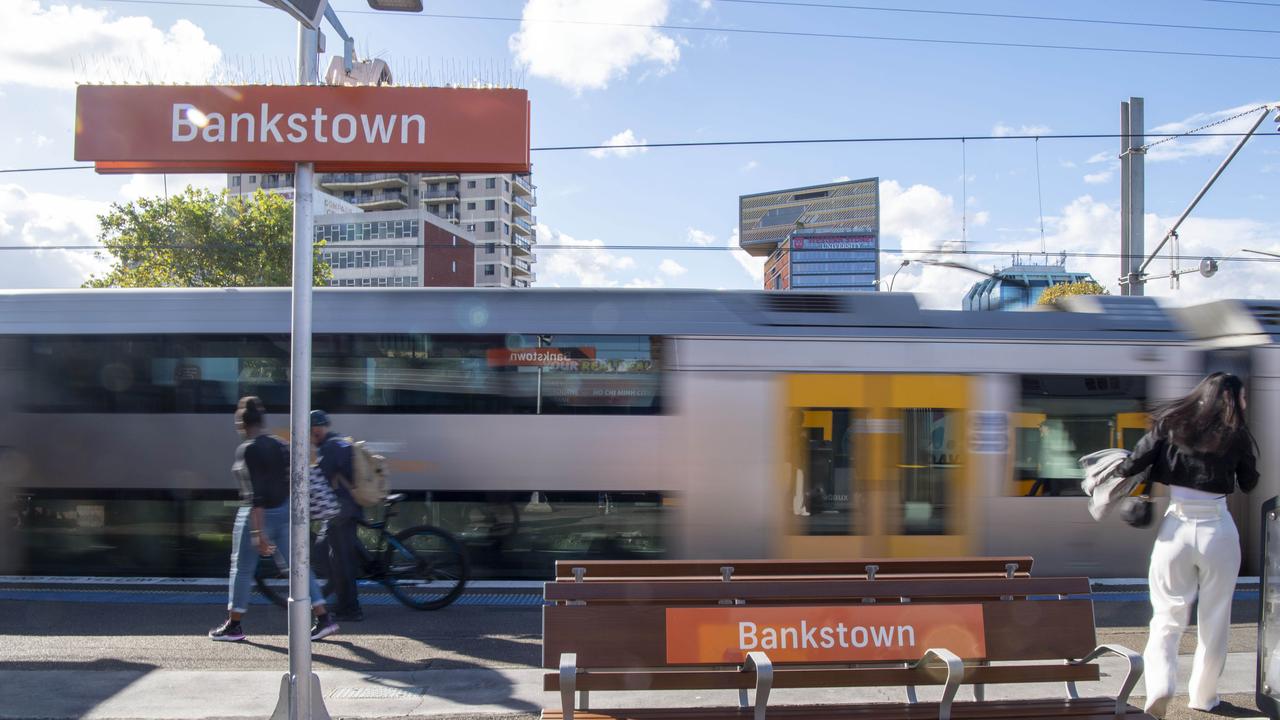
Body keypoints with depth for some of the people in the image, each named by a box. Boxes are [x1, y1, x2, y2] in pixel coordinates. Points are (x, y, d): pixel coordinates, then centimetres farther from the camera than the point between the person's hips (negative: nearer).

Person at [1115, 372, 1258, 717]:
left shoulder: (1170, 425, 1)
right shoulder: (1235, 436, -1)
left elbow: (1133, 465, -5)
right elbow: (1249, 483, 11)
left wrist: (1114, 473, 13)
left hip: (1176, 527, 1)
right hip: (1218, 530, -1)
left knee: (1167, 616, 8)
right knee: (1213, 620, 15)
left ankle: (1160, 688, -11)